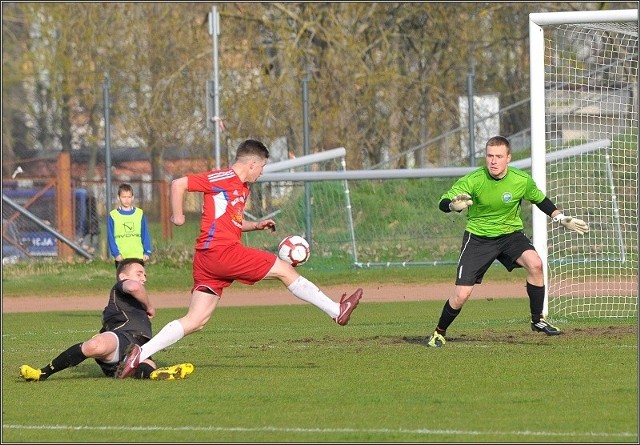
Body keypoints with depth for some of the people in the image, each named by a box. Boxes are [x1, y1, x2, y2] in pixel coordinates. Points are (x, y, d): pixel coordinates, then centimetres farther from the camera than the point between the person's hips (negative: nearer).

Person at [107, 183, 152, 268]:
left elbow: (145, 235, 6)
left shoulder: (140, 214, 4)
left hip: (138, 256, 1)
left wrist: (147, 252, -1)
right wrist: (116, 253, -9)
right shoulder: (113, 215, 0)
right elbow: (110, 237, 0)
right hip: (121, 258, -1)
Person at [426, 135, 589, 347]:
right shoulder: (474, 180, -20)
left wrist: (562, 218, 5)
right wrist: (454, 204, -47)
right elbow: (443, 203, -25)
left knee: (535, 264, -26)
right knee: (461, 295, -9)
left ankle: (537, 320, -8)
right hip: (477, 238, -2)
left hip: (510, 234, 2)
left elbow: (540, 200, 9)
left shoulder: (522, 180, -13)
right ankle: (439, 333, 18)